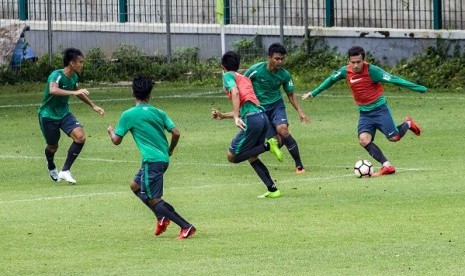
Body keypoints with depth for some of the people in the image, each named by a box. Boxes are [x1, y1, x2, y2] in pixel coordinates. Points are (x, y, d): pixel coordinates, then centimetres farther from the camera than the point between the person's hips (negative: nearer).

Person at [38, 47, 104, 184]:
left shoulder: (73, 77, -3)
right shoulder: (57, 75, -27)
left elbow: (77, 92, 21)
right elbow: (53, 90, -50)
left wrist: (93, 106, 25)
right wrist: (74, 92, -57)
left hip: (64, 113, 6)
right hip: (48, 115, -6)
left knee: (80, 137, -16)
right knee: (53, 147, 9)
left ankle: (65, 170, -6)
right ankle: (51, 167, 47)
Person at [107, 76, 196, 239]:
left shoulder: (128, 115, -4)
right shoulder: (158, 113, 10)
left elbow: (116, 140, 2)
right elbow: (176, 133, 4)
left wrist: (110, 131, 26)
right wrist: (169, 152, 22)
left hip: (152, 161, -7)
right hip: (163, 159, 7)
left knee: (154, 200, -2)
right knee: (136, 186, 23)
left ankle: (186, 227, -11)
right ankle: (162, 218, 12)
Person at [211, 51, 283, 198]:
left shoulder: (228, 75, 7)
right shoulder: (245, 79, 29)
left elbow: (235, 92, -15)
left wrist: (236, 117, -22)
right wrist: (222, 115, 38)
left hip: (252, 120, -8)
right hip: (262, 116, 8)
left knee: (232, 156, 1)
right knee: (251, 157, 20)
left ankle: (267, 145, -12)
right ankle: (272, 190, 12)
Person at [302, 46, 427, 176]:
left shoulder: (372, 71, -19)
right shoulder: (345, 71, -5)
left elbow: (393, 79, -20)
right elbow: (330, 80, 13)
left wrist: (417, 88, -22)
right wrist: (313, 93, 21)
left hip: (379, 108, -4)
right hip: (365, 112, 4)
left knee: (393, 137, -10)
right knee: (364, 139, -17)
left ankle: (407, 124, 26)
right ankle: (387, 166, -13)